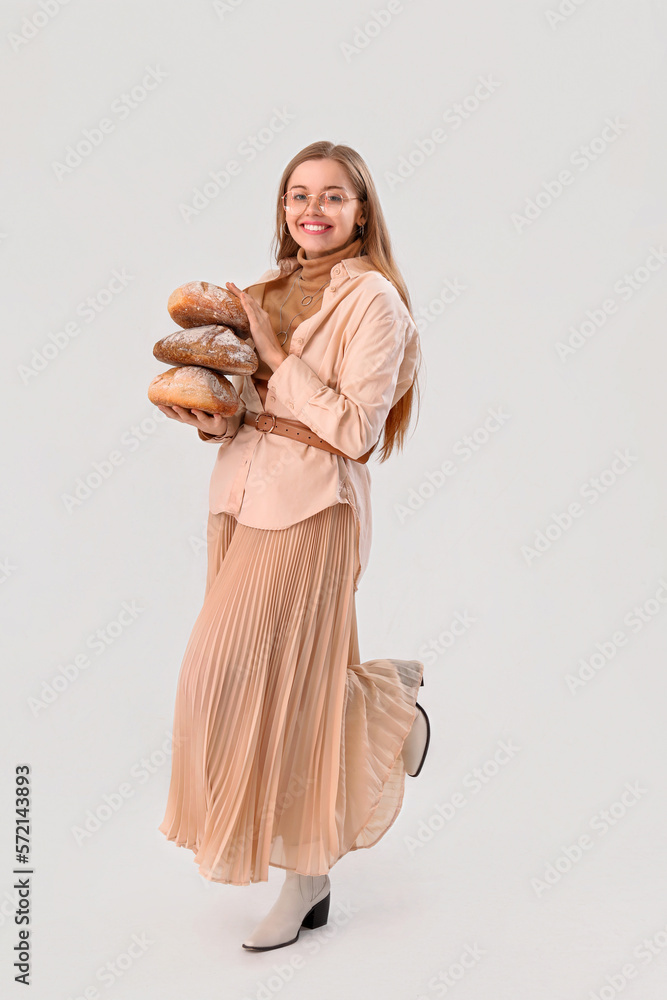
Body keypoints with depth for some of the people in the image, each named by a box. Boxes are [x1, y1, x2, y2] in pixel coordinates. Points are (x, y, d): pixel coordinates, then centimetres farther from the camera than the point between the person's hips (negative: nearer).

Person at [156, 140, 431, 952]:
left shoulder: (373, 300, -7)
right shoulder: (270, 291, 13)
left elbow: (355, 430, -15)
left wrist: (276, 356, -13)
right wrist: (215, 422, -5)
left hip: (311, 507, -7)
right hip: (242, 494, 7)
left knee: (281, 685, -2)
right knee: (277, 680, 11)